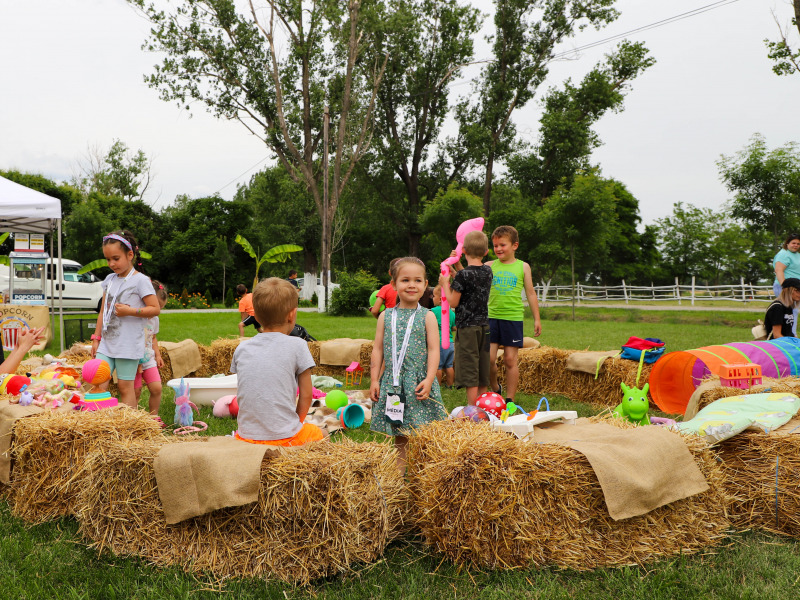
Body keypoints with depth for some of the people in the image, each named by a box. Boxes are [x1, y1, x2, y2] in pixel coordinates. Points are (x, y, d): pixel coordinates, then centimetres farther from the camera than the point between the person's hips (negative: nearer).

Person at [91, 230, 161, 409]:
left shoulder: (140, 280, -6)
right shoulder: (109, 280, 14)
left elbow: (155, 309, -10)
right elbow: (103, 311, 20)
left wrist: (130, 311, -19)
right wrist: (96, 338, 17)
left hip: (128, 345, -6)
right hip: (107, 343, 6)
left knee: (125, 386, -3)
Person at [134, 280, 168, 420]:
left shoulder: (154, 319, 8)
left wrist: (158, 355, 14)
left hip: (149, 359, 6)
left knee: (156, 388, -3)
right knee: (136, 391, -4)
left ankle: (154, 416, 12)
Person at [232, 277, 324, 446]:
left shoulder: (242, 348, 5)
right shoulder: (296, 346, -7)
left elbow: (243, 394, 11)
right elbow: (306, 395, -2)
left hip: (246, 437, 3)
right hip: (284, 437, -2)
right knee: (319, 433, 27)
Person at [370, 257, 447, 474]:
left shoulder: (427, 317, 0)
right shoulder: (385, 317, 7)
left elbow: (433, 350, -4)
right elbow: (378, 349, 8)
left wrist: (429, 379, -13)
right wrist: (374, 379, 3)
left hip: (418, 382, -2)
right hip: (392, 383, 2)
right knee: (399, 437, 9)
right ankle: (399, 473, 17)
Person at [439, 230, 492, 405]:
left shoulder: (463, 275, -15)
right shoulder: (488, 271, 5)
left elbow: (453, 302, -12)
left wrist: (445, 284, 2)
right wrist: (458, 267, 19)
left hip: (467, 327, -7)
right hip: (484, 325, 7)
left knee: (469, 371, -3)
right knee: (482, 370, 13)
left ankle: (473, 408, -2)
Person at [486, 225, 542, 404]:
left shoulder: (523, 266, 7)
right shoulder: (490, 266, 7)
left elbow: (531, 293, 11)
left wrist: (536, 319, 11)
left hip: (513, 318, -1)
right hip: (492, 317, 1)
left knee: (510, 360, 1)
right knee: (488, 358, -4)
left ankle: (509, 400, 12)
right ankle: (495, 388, 24)